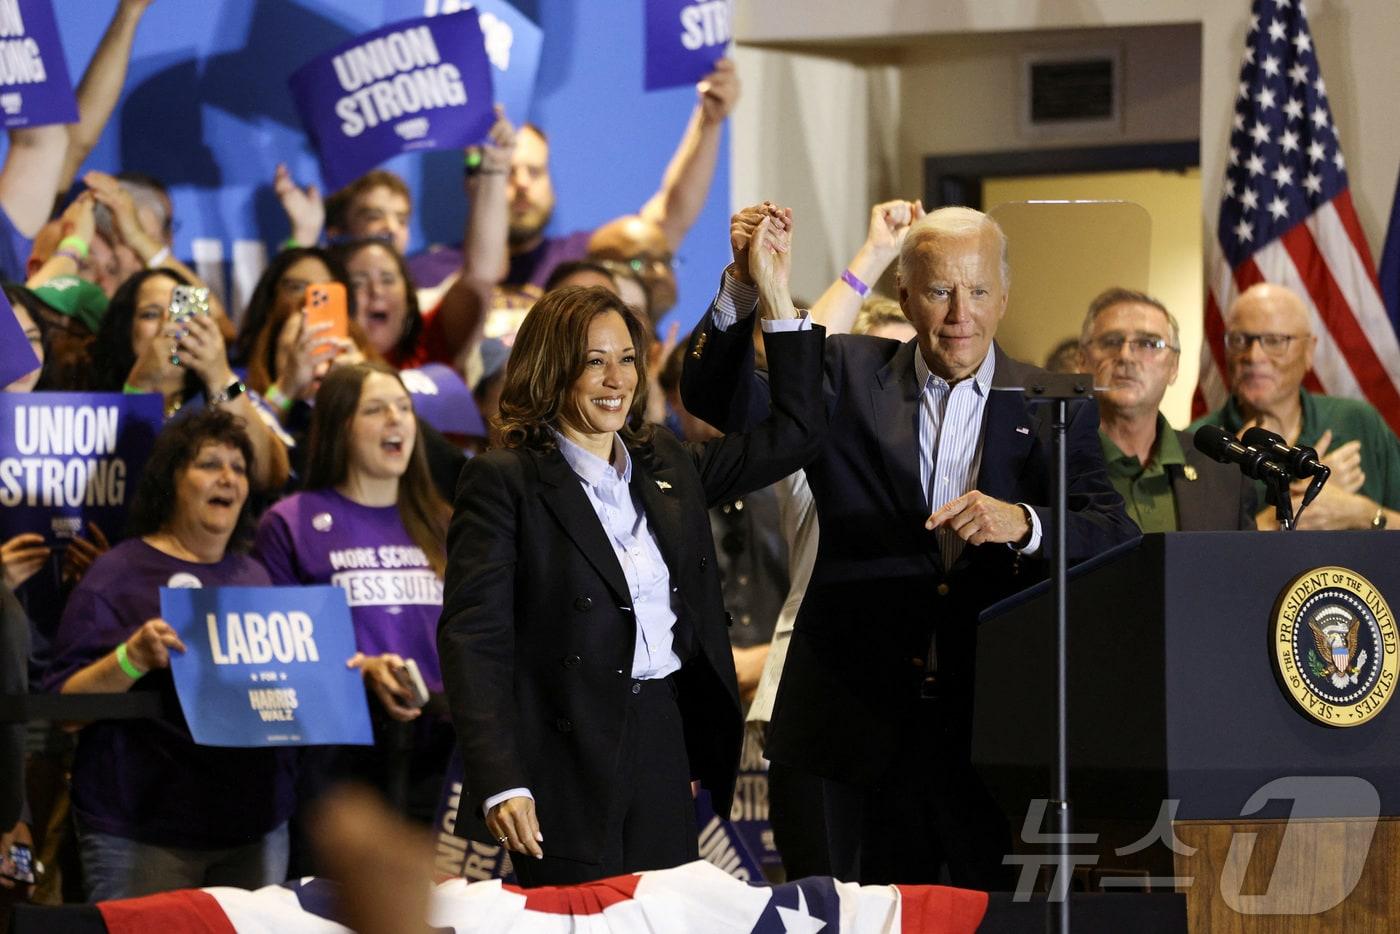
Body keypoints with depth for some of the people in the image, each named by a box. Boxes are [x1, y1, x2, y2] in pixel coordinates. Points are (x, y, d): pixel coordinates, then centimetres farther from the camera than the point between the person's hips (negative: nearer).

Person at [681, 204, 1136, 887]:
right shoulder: (849, 376, 9)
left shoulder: (1052, 407, 7)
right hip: (872, 721, 1)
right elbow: (724, 402, -1)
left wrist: (1023, 523, -24)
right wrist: (745, 286, -15)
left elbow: (1114, 537, -4)